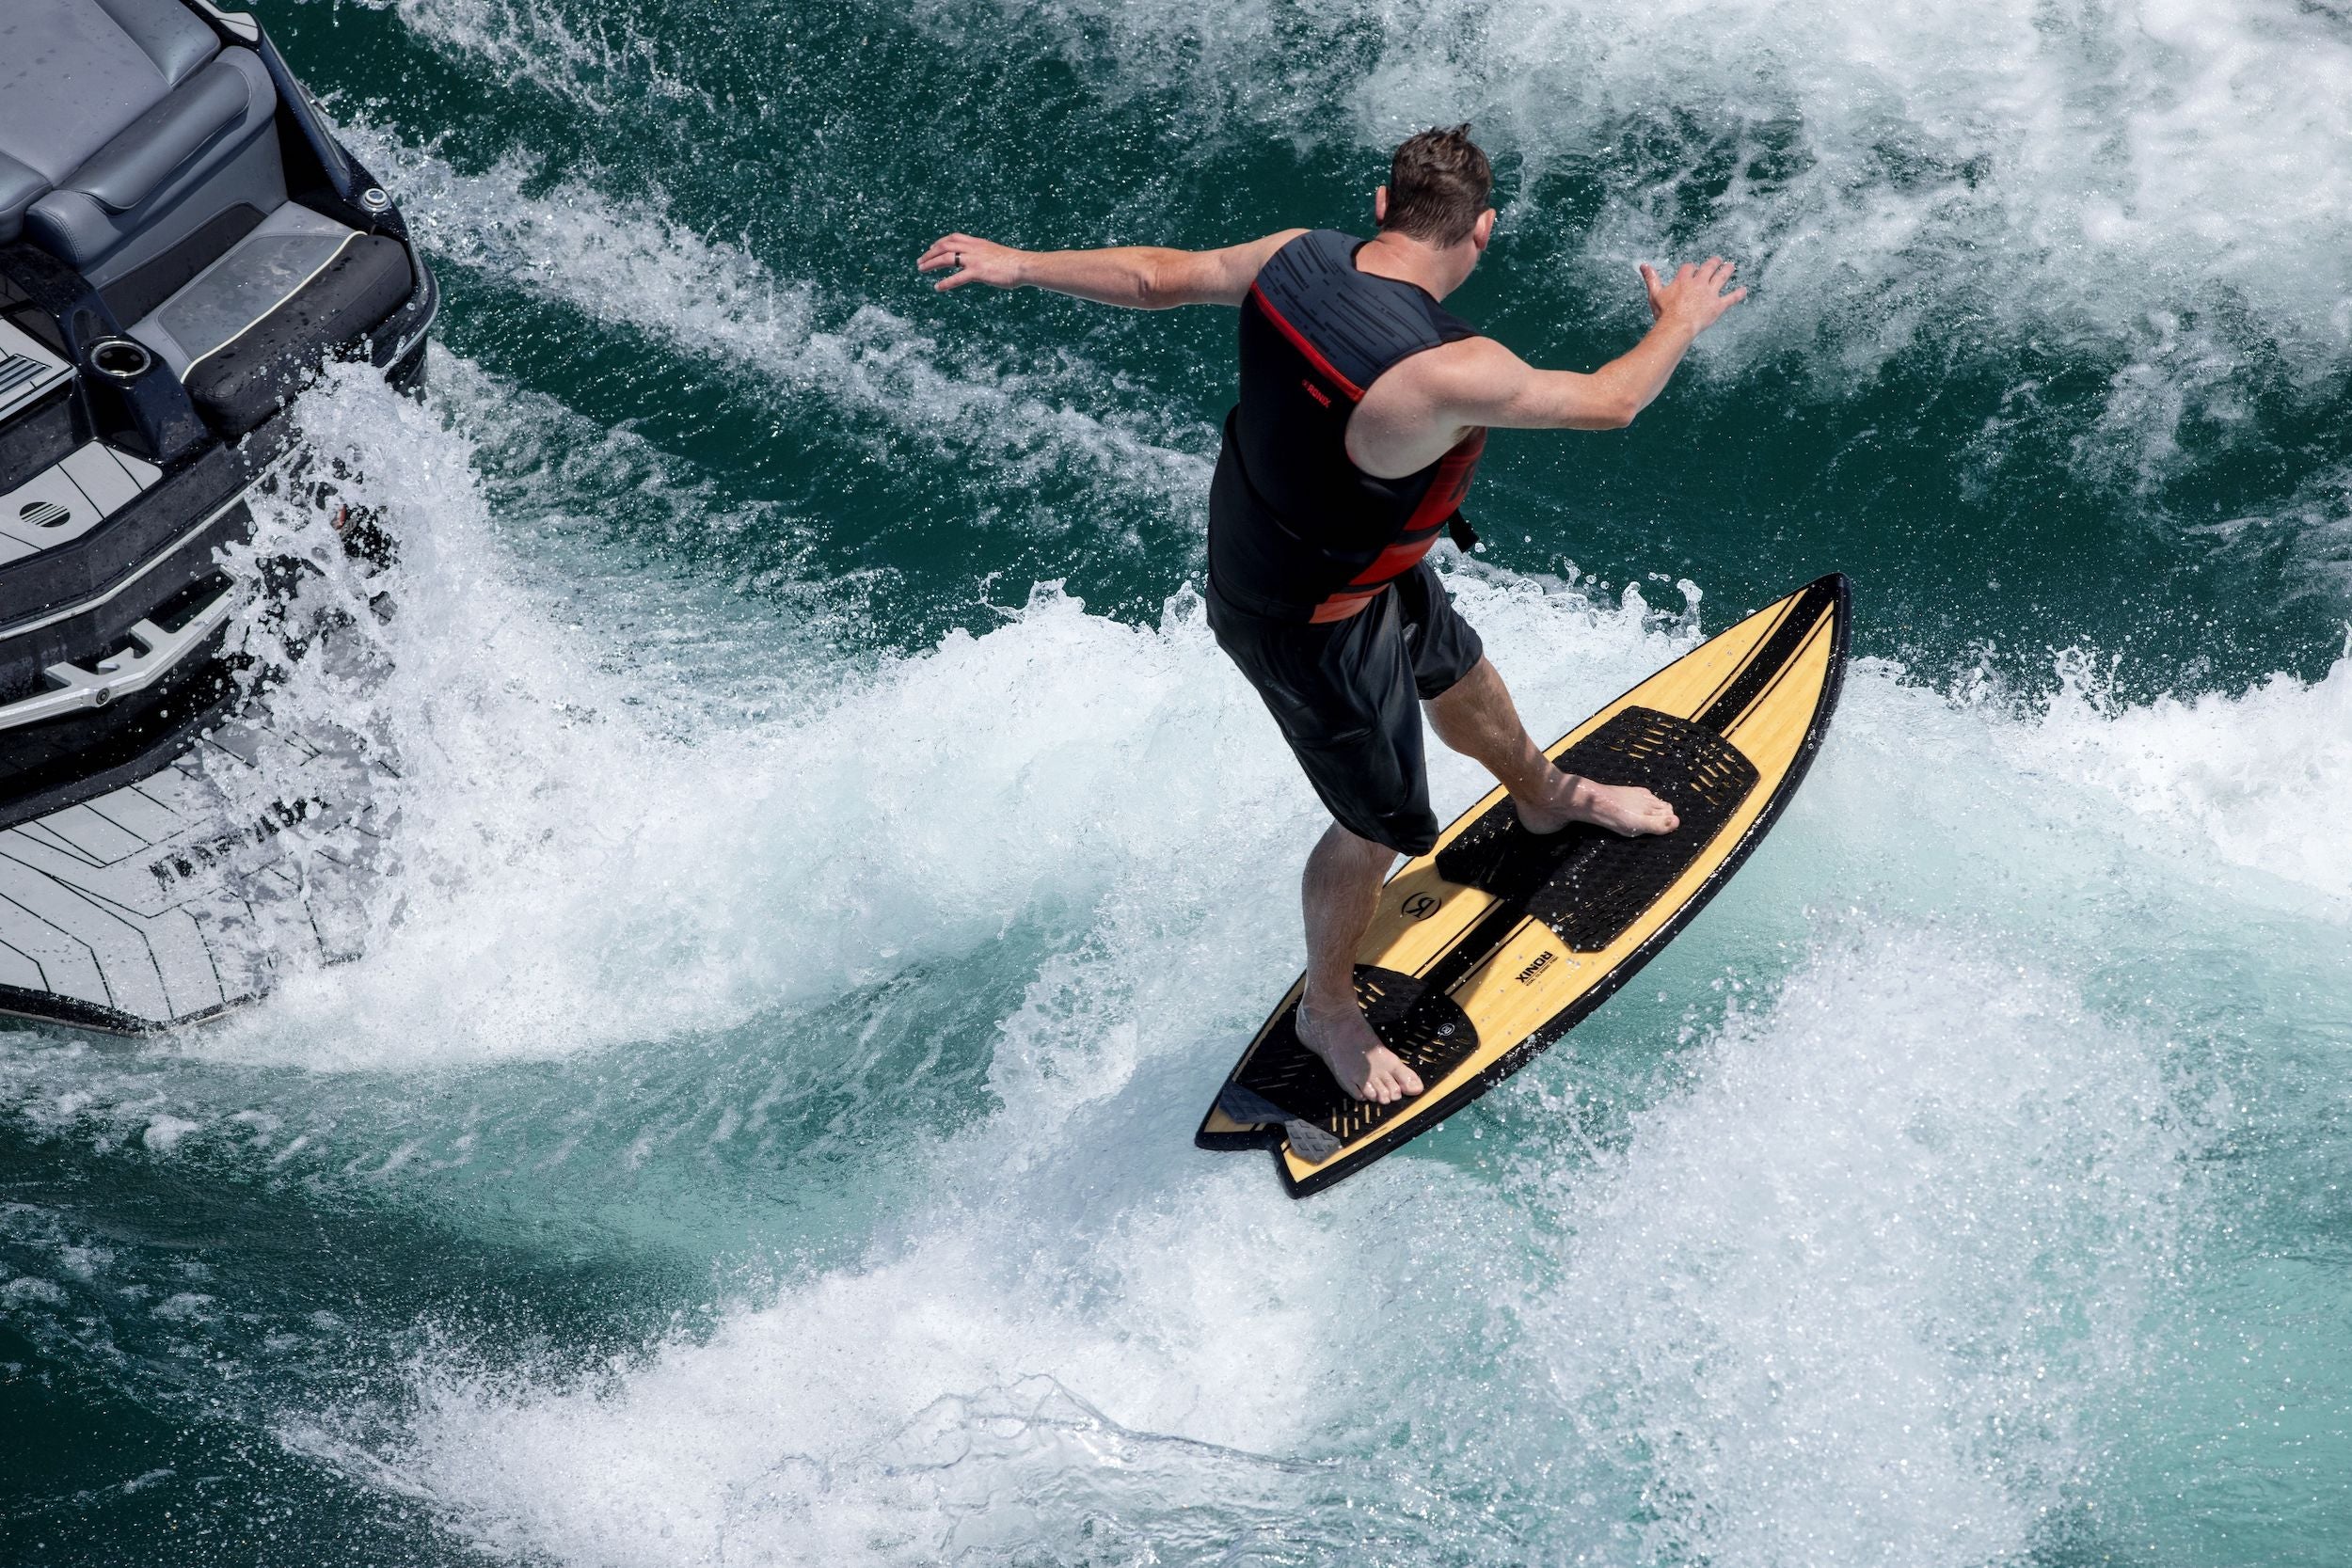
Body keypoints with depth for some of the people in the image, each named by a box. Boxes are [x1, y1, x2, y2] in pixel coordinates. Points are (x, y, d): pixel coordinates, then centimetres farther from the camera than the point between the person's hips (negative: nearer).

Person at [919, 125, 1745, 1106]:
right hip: (1310, 628, -8)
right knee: (1380, 826, 15)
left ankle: (1546, 796, 63)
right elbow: (1605, 405, -21)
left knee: (1461, 680, 32)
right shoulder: (1446, 372, -38)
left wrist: (1018, 265, 15)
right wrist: (1680, 324, 0)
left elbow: (1156, 275, -2)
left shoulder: (1299, 259, -17)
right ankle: (1327, 1010, 39)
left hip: (1263, 543, 8)